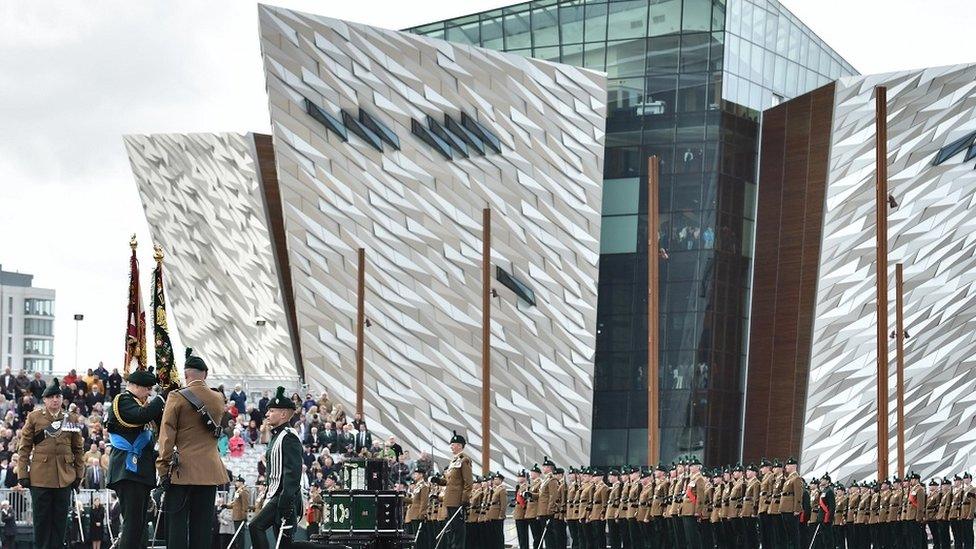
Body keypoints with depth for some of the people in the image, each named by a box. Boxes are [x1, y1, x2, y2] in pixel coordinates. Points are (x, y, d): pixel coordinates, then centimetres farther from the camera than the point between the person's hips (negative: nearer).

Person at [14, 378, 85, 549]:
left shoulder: (72, 419, 10)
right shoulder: (34, 418, 4)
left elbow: (78, 450, 13)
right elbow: (24, 449, 2)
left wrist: (79, 475, 7)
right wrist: (22, 476, -4)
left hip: (64, 478, 2)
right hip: (40, 478, -2)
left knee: (60, 521, 4)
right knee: (41, 520, 2)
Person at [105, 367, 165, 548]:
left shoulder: (137, 402, 24)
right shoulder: (123, 401, -7)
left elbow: (159, 422, 21)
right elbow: (141, 416, -25)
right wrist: (158, 401, -14)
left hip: (139, 471, 10)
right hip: (129, 470, -10)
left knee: (138, 522, 11)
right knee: (133, 521, -15)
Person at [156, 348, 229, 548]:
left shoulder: (177, 397, -6)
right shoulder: (218, 399, 7)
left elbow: (167, 436, -8)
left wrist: (163, 468, -4)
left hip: (183, 470, -4)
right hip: (211, 470, 4)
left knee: (177, 522, -1)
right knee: (203, 524, 6)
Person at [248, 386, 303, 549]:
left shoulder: (289, 437, -13)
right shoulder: (276, 436, 19)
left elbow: (293, 472, -22)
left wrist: (286, 501, -27)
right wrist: (267, 496, 23)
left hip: (285, 497, -10)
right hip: (275, 496, 10)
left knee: (256, 526, -20)